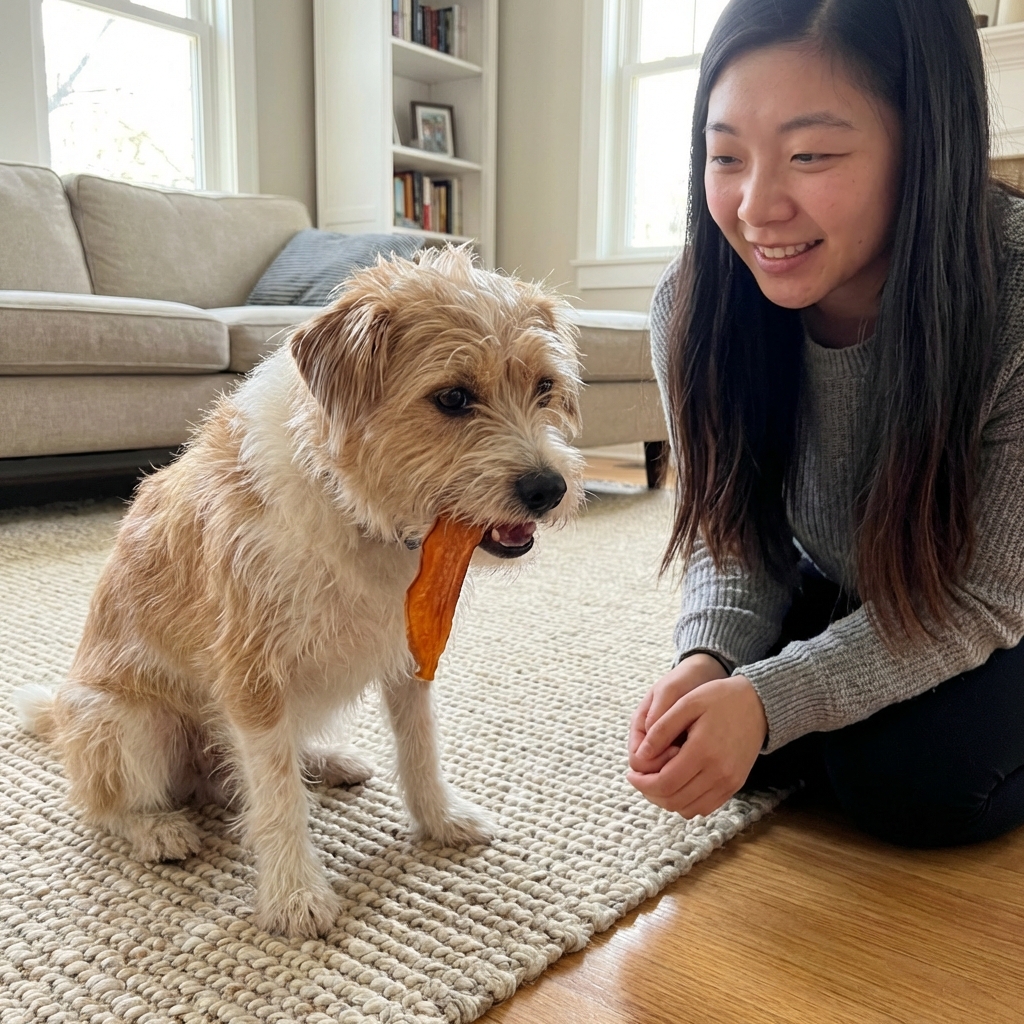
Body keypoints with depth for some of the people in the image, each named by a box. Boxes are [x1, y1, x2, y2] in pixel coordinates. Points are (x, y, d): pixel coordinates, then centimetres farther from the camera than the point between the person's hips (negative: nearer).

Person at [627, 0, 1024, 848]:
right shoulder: (695, 307, -23)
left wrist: (769, 699, -38)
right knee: (697, 732, -13)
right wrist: (710, 657, -32)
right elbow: (734, 534, -11)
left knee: (909, 779, -24)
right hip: (842, 599, 4)